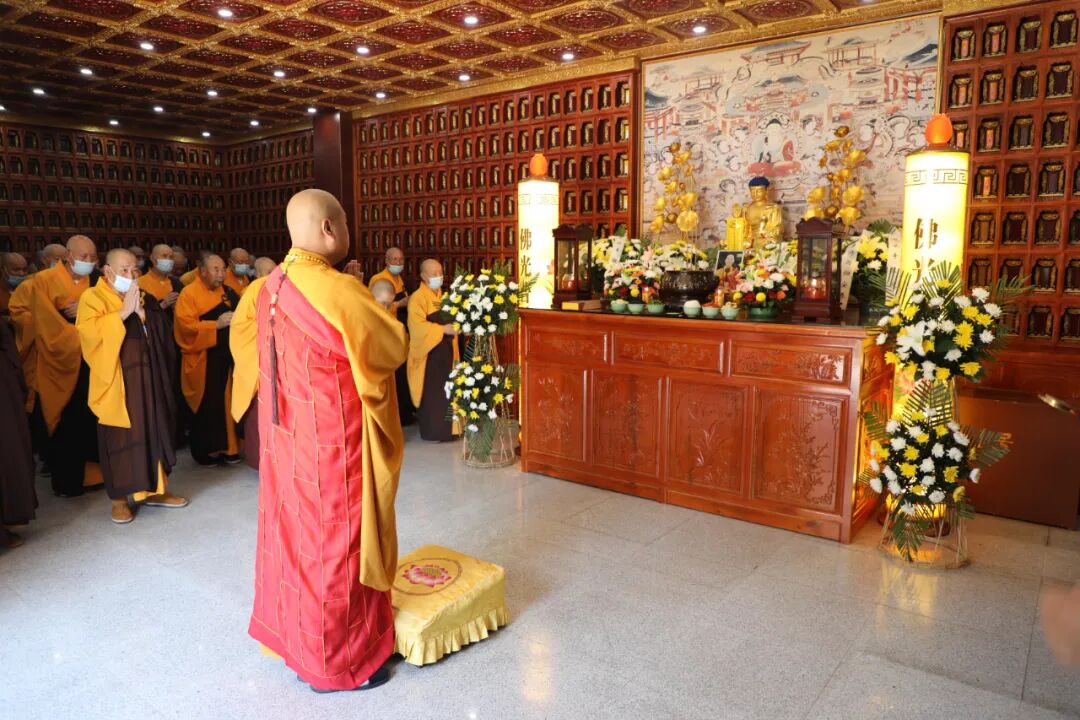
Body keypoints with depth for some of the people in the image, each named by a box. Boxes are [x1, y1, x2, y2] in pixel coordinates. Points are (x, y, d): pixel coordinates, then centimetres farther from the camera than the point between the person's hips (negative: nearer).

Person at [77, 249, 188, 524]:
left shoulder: (145, 299, 14)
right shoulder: (93, 298, -1)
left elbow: (163, 331, 4)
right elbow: (88, 331, -18)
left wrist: (141, 311, -9)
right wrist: (124, 312, -18)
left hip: (148, 378, 5)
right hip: (117, 382, -5)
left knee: (153, 432, 8)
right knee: (120, 438, -1)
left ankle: (154, 490, 19)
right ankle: (119, 499, 9)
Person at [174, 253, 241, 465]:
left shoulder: (227, 293, 13)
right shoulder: (189, 293, -5)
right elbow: (186, 325, -16)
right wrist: (216, 324, -24)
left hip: (225, 356, 5)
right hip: (203, 359, -5)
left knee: (226, 402, 5)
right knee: (206, 405, -1)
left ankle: (226, 447, 15)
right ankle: (204, 450, 11)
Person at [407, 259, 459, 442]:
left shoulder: (442, 295, 14)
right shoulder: (418, 297, -12)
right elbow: (417, 325, -23)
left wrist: (455, 326, 6)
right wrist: (442, 329, -26)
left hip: (445, 350, 8)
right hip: (429, 351, -8)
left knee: (446, 391, 11)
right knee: (431, 392, -4)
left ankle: (445, 429, 21)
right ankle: (431, 432, 5)